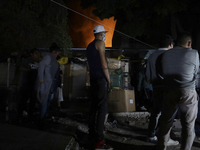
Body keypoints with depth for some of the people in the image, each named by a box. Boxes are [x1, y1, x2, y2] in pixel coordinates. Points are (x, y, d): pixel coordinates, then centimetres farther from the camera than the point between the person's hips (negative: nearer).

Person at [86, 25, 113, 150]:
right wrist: (108, 79, -8)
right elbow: (103, 62, -13)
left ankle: (92, 134, 22)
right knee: (102, 108, -12)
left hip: (93, 78, 9)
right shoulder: (100, 43, -5)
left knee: (94, 106, 15)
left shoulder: (90, 45, 20)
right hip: (101, 78, -9)